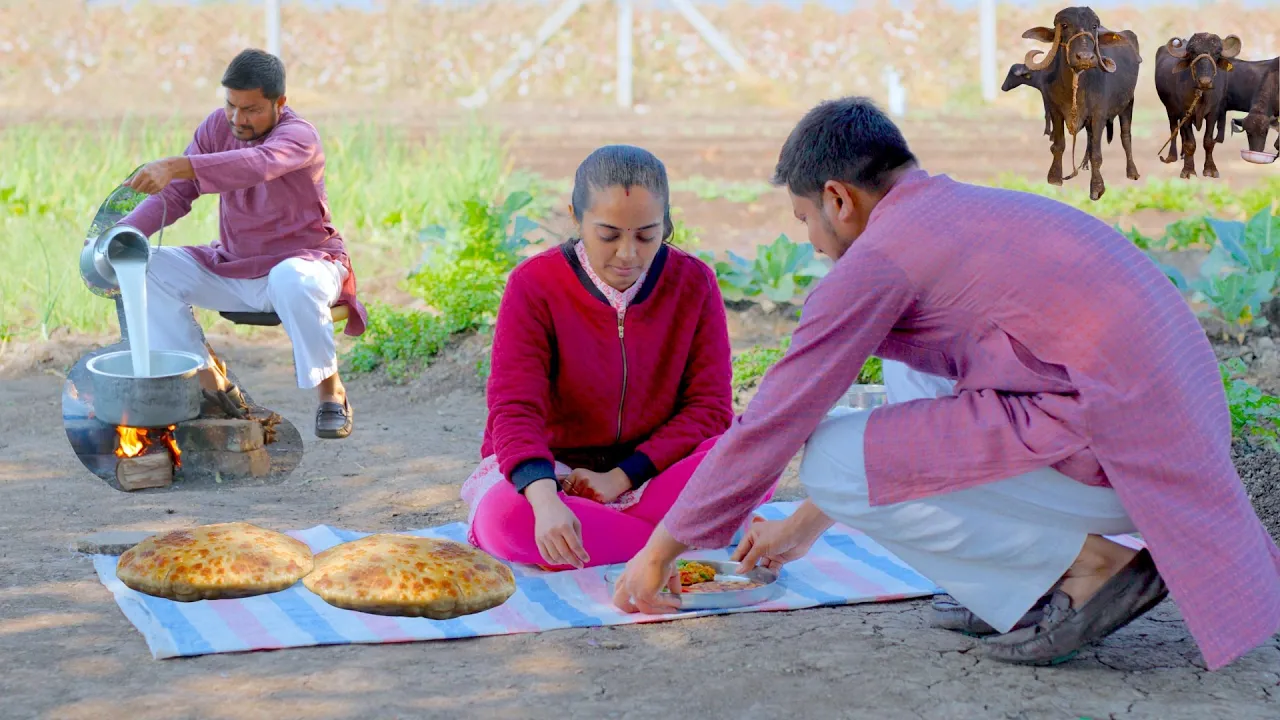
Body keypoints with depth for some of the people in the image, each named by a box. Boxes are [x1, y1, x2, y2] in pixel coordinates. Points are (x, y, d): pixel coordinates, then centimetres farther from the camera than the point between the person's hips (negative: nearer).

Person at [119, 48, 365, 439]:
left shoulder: (299, 136, -22)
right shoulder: (217, 127, -2)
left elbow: (256, 165, -44)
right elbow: (175, 194, -2)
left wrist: (177, 166, -56)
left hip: (303, 262, -7)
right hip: (232, 268, 7)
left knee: (292, 281, -41)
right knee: (150, 268, -10)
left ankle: (331, 391, -20)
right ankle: (214, 387, -4)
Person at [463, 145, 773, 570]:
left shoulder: (693, 283, -5)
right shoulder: (535, 285, -13)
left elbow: (709, 406, -8)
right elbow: (515, 411, -24)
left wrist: (620, 478, -20)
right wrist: (546, 501, -44)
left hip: (651, 470, 2)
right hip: (550, 472, -2)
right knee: (506, 517, -38)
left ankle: (591, 530, -22)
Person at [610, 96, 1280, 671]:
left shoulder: (881, 255, -8)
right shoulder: (971, 208, 20)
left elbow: (771, 423, -3)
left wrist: (660, 551, 10)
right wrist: (803, 526, 40)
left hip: (1118, 456, -9)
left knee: (829, 462, -9)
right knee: (910, 362, 24)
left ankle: (1086, 568, -3)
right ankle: (1020, 581, 14)